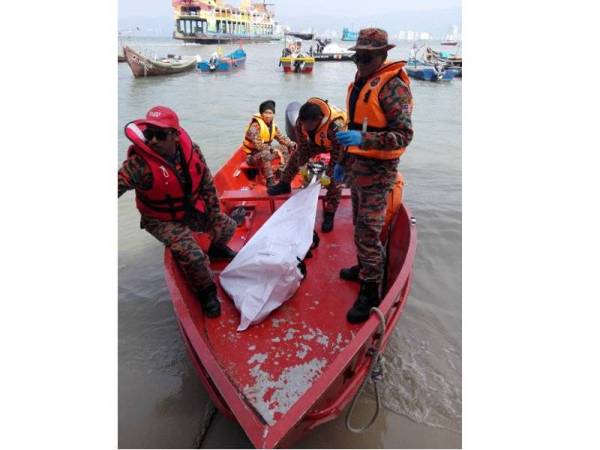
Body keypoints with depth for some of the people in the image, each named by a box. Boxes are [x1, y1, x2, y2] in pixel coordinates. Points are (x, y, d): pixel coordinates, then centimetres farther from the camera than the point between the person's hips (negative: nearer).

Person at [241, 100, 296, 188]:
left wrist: (294, 145, -9)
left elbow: (282, 138, 6)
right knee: (265, 153, -38)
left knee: (284, 148, 2)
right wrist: (272, 150, -27)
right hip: (252, 156, -8)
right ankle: (270, 180, -36)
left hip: (266, 152, 8)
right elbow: (257, 144, -28)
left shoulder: (273, 126, 6)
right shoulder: (255, 126, -19)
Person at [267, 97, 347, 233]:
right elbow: (302, 146, -15)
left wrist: (329, 175, -31)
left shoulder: (336, 126, -46)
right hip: (317, 141, 5)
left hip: (338, 144, -5)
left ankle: (329, 214, -1)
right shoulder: (301, 122, -30)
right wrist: (302, 166, -16)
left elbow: (337, 155, -35)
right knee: (296, 156, 7)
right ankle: (284, 184, 30)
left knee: (334, 179, -12)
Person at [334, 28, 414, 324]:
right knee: (360, 224, 20)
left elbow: (403, 135, -21)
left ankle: (370, 291, 7)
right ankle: (365, 267, 39)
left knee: (368, 231, -6)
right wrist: (343, 161, 23)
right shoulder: (359, 83, 14)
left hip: (377, 170, -9)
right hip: (357, 165, 9)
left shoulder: (393, 86, -15)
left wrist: (364, 139, -33)